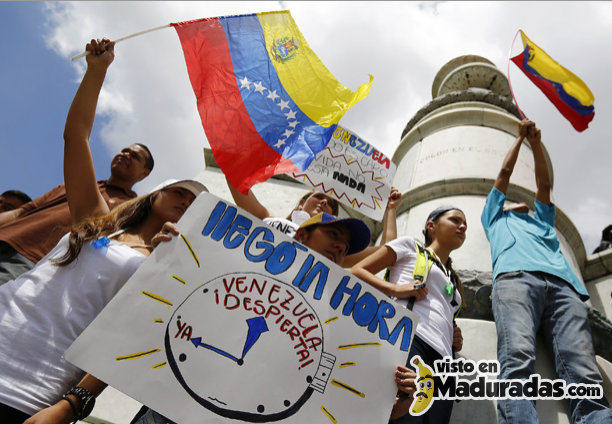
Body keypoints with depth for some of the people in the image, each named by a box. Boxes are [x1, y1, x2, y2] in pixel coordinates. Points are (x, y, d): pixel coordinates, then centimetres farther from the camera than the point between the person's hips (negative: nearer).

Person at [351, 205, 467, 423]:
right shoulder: (409, 246, 19)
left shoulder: (455, 281, 38)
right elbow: (356, 271, 8)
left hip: (442, 358, 7)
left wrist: (456, 343, 16)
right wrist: (395, 289, -8)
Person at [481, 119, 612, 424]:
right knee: (518, 359, -32)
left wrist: (536, 143, 39)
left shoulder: (540, 219, 46)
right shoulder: (496, 216, 40)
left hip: (562, 283, 4)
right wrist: (521, 138, 50)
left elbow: (544, 184, 40)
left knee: (586, 377, -22)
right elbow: (505, 173, 39)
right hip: (515, 276, -3)